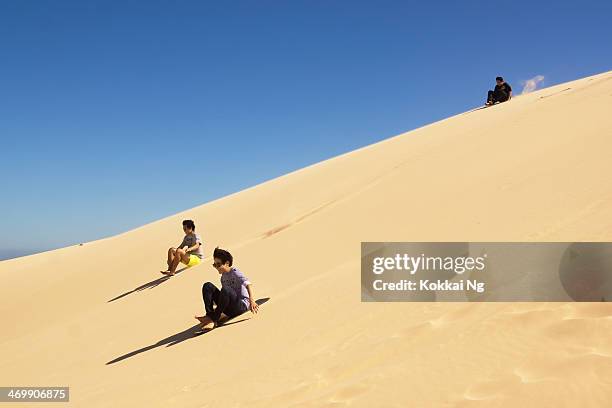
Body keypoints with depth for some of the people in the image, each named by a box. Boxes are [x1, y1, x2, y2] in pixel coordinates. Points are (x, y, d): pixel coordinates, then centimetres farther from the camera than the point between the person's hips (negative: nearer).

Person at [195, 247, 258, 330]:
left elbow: (248, 284, -25)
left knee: (226, 290, -36)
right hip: (229, 309, 7)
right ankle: (209, 315, -17)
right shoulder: (223, 277, 13)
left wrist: (251, 300, -39)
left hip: (242, 305, -7)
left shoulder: (235, 272, -9)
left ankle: (214, 319, -26)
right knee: (208, 286, -3)